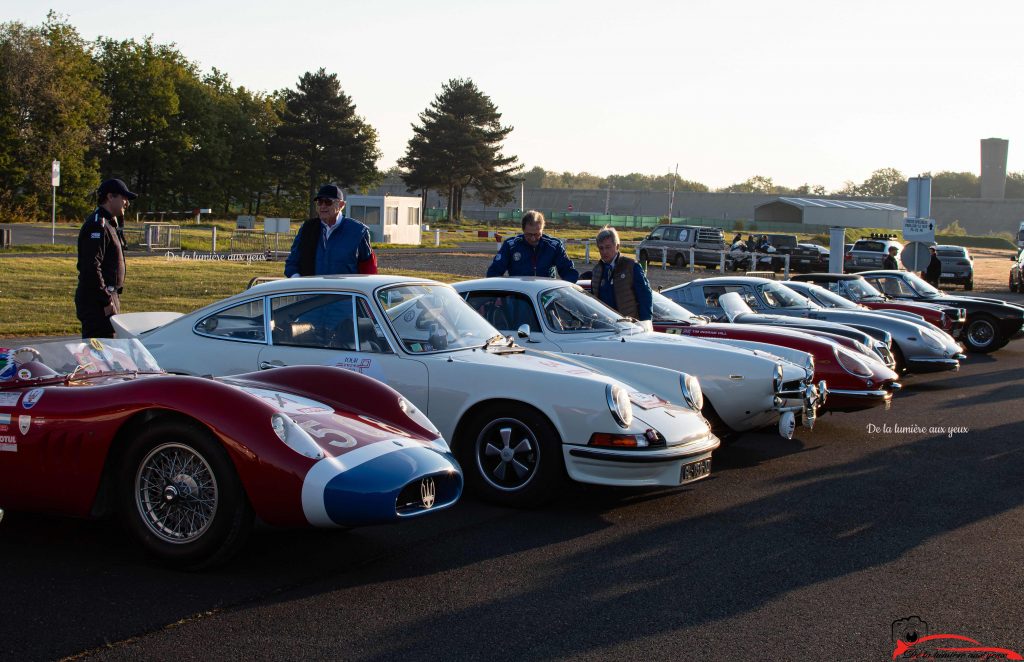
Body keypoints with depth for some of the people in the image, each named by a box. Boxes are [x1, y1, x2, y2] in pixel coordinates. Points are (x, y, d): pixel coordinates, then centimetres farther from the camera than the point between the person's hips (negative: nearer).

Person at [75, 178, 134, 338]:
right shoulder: (97, 225, -15)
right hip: (96, 301, -11)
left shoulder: (110, 224, 19)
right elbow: (91, 268, -22)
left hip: (108, 296, 11)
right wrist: (106, 301, -21)